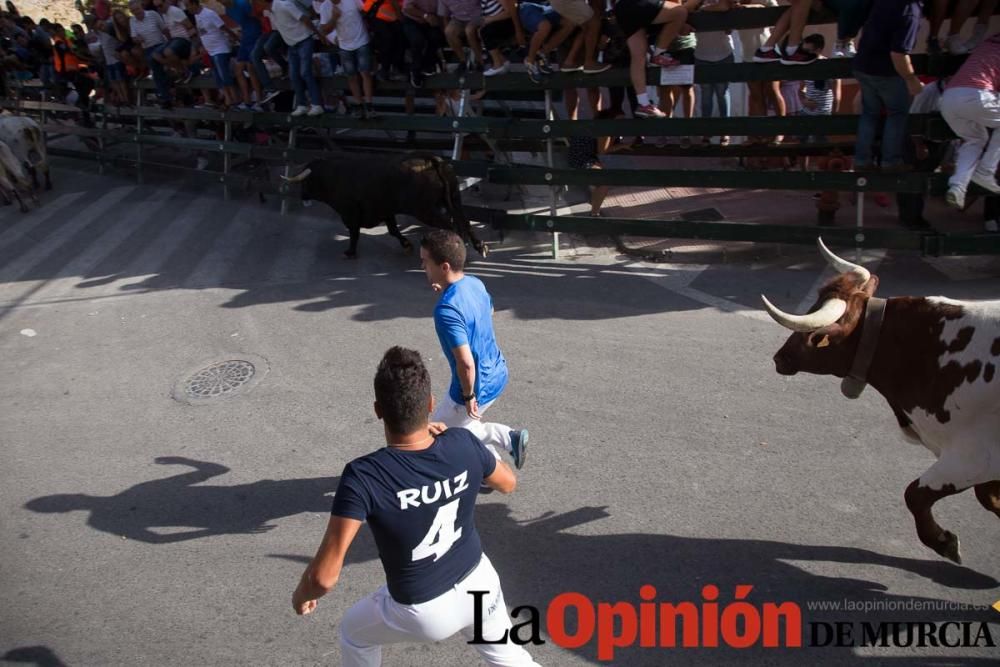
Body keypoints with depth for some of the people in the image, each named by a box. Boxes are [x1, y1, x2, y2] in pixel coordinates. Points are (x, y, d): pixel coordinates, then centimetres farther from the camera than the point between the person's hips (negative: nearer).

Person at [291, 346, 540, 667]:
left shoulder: (363, 476, -32)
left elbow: (324, 577, -29)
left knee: (354, 634, 28)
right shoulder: (463, 444, -20)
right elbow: (508, 483, 2)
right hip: (479, 583, 3)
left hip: (423, 613, -3)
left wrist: (302, 593, -6)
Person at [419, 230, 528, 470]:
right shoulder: (475, 283, -5)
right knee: (459, 424, 30)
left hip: (477, 386, -8)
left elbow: (466, 363, -33)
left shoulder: (446, 310, -31)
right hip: (497, 374, 8)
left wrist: (469, 397, -17)